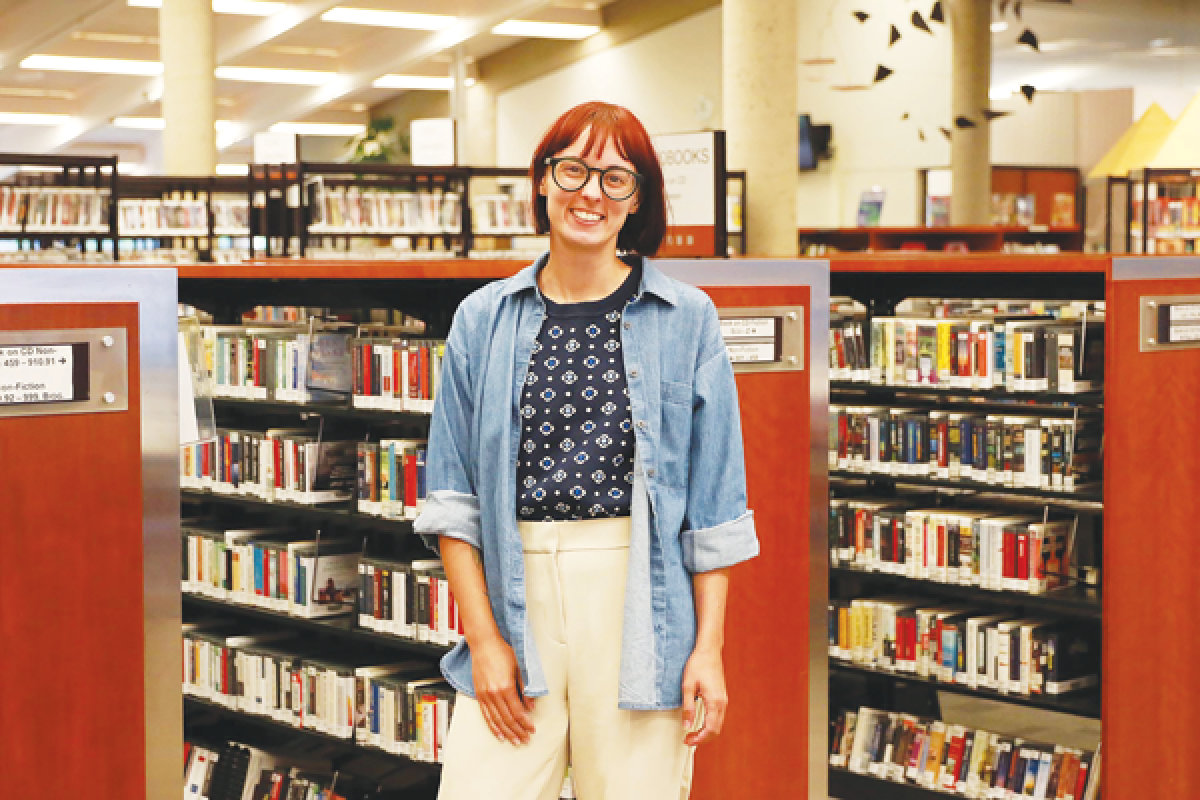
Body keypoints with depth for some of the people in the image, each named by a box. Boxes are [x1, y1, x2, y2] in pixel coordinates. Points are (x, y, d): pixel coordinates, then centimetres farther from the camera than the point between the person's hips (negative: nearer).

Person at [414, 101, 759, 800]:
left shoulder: (687, 319, 4)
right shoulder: (484, 321, 8)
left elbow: (715, 505, 3)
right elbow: (454, 498, 6)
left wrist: (709, 647, -2)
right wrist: (483, 637, -3)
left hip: (639, 601, -1)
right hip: (516, 595, 1)